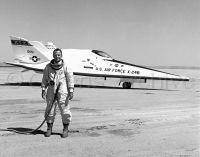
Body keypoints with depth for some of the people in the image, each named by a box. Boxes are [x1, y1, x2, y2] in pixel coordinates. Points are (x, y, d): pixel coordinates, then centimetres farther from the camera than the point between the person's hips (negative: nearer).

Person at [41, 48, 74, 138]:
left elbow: (70, 79, 0)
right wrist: (43, 89, 9)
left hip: (62, 90, -3)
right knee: (50, 109, 6)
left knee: (64, 108, -3)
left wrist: (71, 91, -5)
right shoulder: (48, 67, 9)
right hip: (51, 90, 3)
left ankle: (65, 129, 11)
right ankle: (49, 129, 19)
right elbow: (45, 79, 14)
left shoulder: (66, 67, 0)